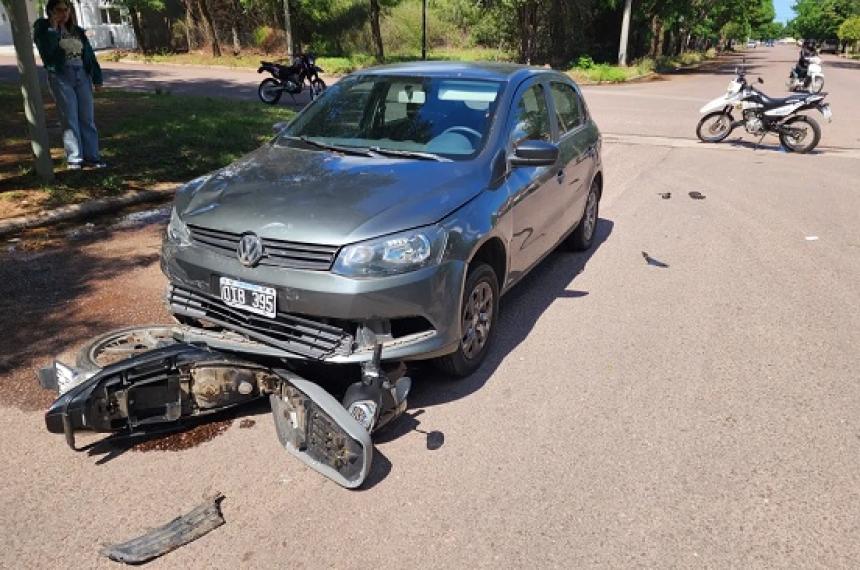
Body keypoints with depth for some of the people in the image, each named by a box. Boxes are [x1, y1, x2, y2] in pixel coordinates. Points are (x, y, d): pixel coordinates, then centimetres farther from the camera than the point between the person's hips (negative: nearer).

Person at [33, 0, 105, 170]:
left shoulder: (76, 30, 15)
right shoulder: (43, 27, 3)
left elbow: (89, 54, 15)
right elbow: (46, 52, -13)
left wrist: (97, 78, 8)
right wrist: (53, 28, -12)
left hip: (82, 75, 4)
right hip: (61, 76, -4)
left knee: (87, 118, 1)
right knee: (70, 119, -5)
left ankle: (92, 156, 4)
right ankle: (74, 159, -1)